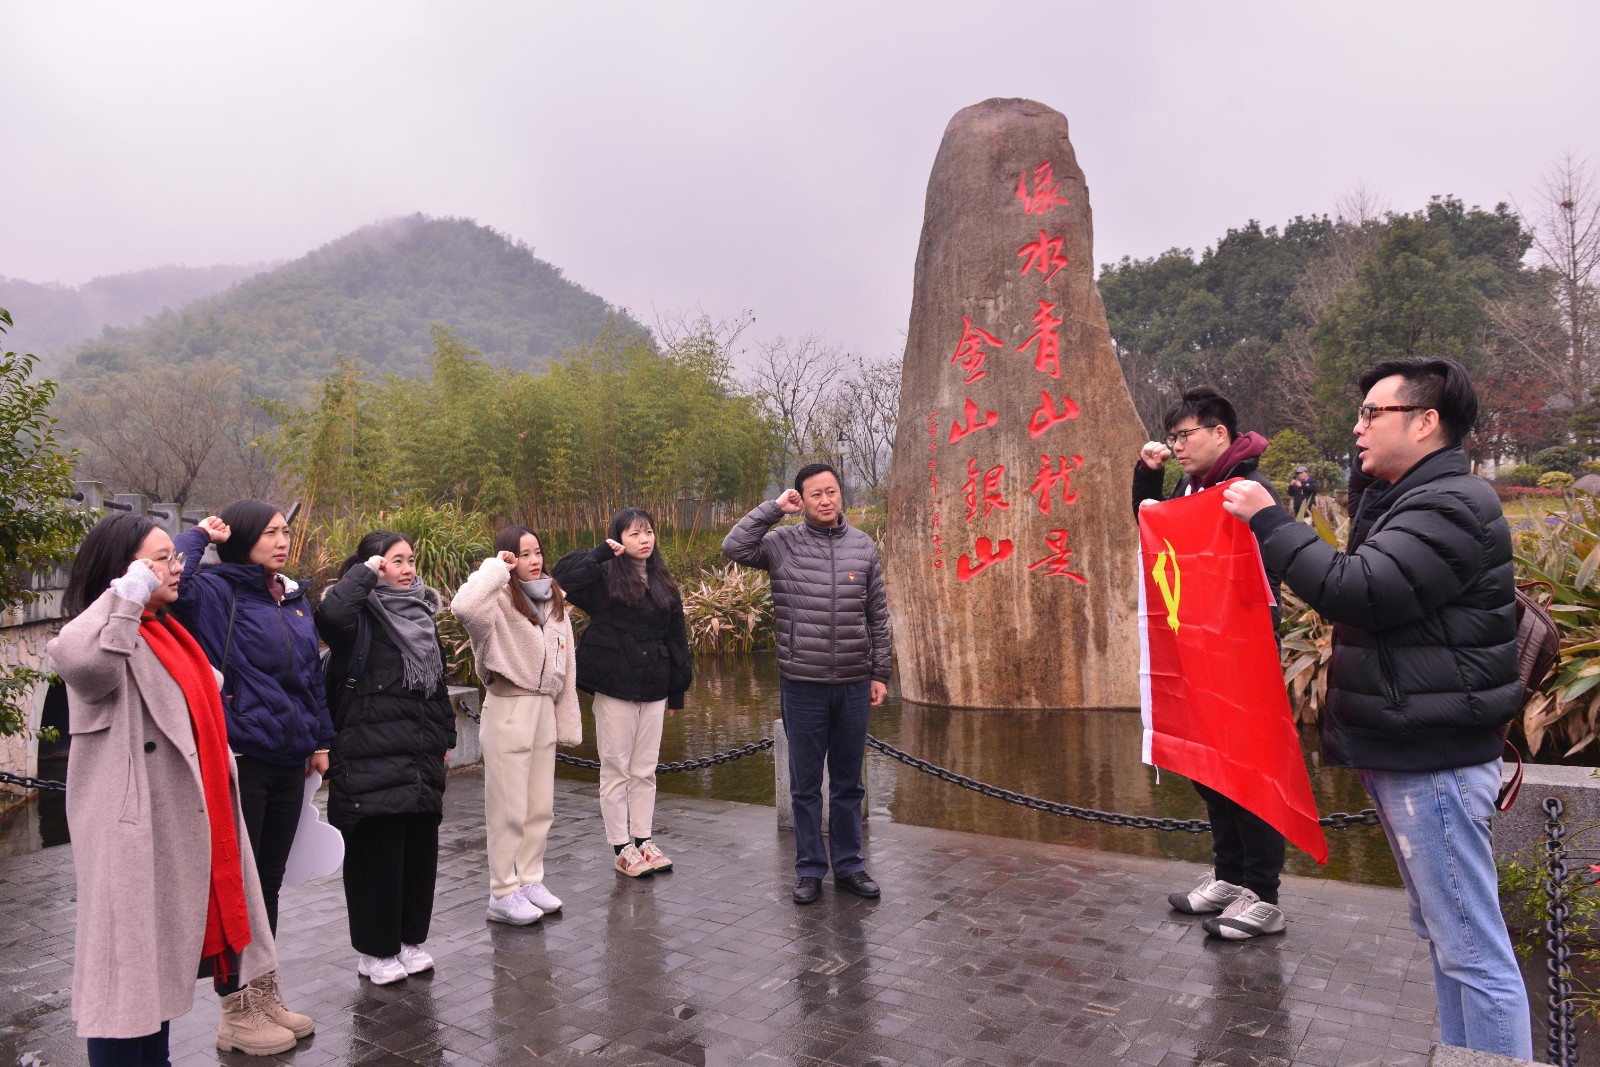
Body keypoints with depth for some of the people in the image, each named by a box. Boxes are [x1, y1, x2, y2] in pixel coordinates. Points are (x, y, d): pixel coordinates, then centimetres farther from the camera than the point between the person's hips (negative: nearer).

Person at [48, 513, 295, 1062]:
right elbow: (77, 657, -40)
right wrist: (130, 590, -28)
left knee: (158, 964, 19)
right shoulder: (113, 639, -15)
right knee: (129, 961, -1)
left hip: (178, 826, 9)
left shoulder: (165, 633, 15)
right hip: (135, 830, -9)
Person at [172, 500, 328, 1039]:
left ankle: (266, 992, 31)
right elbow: (171, 578, -32)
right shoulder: (217, 591, -8)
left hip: (288, 760, 7)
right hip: (238, 758, -6)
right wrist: (199, 535, -15)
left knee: (270, 878, 17)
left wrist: (320, 739, 16)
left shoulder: (294, 598, 12)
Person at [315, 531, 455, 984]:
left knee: (420, 848, 12)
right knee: (377, 853, 1)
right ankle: (374, 950, 17)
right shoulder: (361, 616, -8)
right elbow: (329, 615, -34)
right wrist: (364, 572, -20)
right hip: (371, 755, -7)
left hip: (421, 755, 7)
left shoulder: (421, 613, 13)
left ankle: (410, 939, 27)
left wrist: (445, 736, 18)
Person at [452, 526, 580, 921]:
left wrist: (567, 718, 9)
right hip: (509, 708, -7)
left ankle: (530, 881, 28)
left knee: (541, 807, 14)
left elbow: (566, 663, 11)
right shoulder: (501, 599, -12)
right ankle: (502, 894, 15)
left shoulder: (554, 600, 9)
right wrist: (496, 567, -23)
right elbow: (463, 607, -37)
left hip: (544, 709, 7)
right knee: (509, 808, 2)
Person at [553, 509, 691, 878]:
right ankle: (622, 849, 15)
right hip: (614, 686, -4)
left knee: (645, 770, 13)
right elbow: (563, 574, -23)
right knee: (616, 770, 5)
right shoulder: (605, 576, -4)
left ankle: (643, 840, 24)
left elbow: (676, 638, 12)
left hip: (653, 689, 5)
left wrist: (678, 687, 10)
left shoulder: (663, 583, 11)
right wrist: (601, 553, -20)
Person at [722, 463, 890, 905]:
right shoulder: (783, 543, -4)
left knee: (848, 783, 14)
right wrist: (775, 507, -15)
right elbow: (734, 547, -20)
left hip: (854, 685, 2)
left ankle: (849, 865, 29)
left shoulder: (863, 546, 3)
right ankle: (809, 869, 25)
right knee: (805, 785, 10)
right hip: (803, 685, -2)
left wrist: (880, 674, 6)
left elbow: (878, 616, 7)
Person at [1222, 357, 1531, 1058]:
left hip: (1431, 760, -10)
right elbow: (1369, 599, 23)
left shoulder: (1450, 506, -16)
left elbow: (1356, 590, -25)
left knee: (1472, 949, -2)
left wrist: (1268, 520, -17)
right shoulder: (1404, 502, 17)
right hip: (1404, 752, 11)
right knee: (1440, 933, 19)